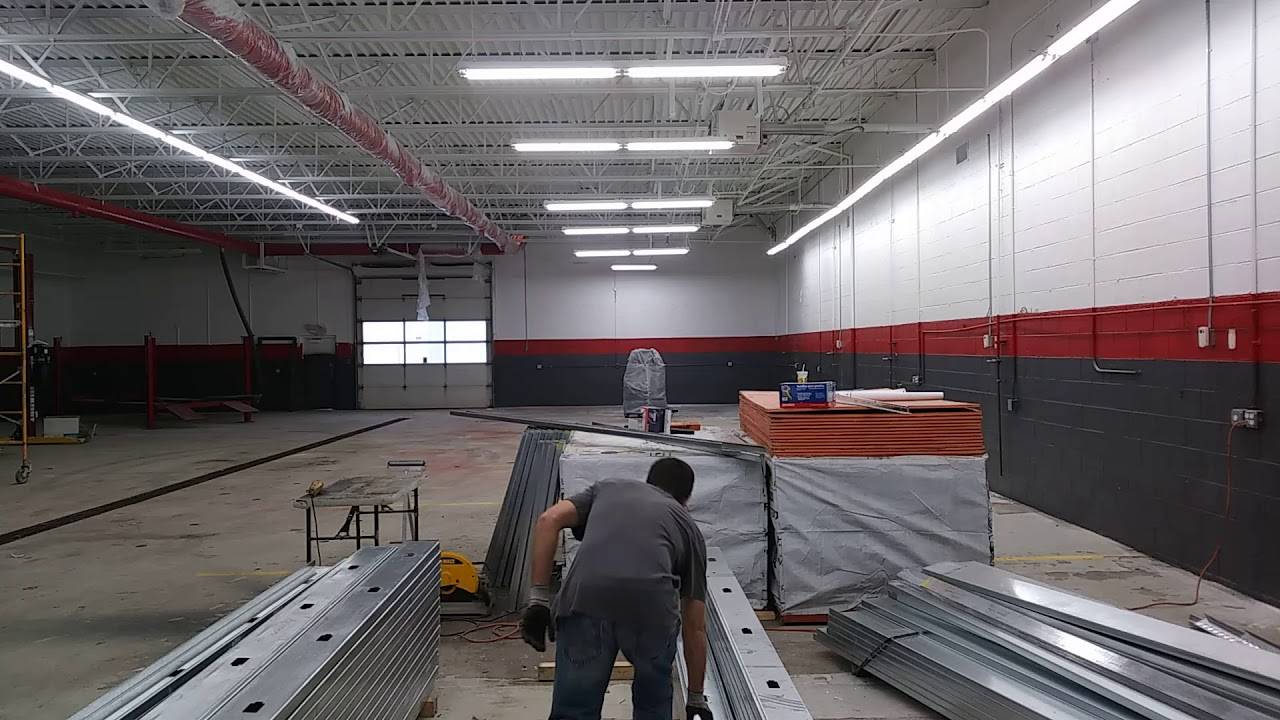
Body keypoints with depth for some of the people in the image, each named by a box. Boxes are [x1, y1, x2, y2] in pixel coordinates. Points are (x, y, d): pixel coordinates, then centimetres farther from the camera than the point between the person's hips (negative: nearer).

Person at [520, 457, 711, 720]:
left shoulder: (607, 487, 33)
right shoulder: (688, 526, 31)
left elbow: (549, 520, 12)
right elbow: (695, 627, 33)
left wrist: (539, 599, 12)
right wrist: (696, 697, 44)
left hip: (585, 601, 0)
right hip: (652, 606, 0)